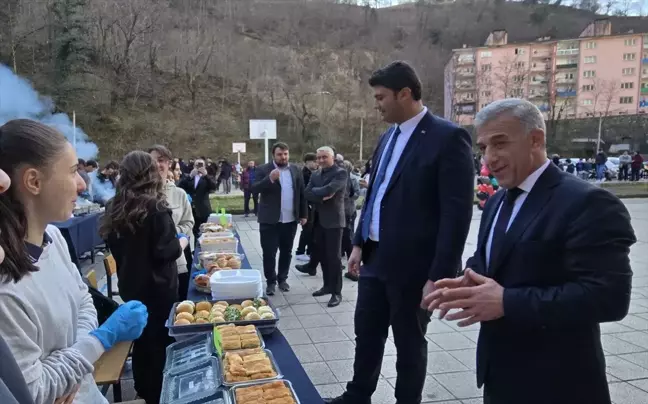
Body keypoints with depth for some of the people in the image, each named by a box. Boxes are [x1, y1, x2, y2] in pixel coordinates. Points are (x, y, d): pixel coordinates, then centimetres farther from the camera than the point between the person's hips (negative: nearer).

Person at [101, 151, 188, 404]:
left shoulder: (115, 208, 1)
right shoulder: (155, 207, -19)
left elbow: (114, 246, 12)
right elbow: (166, 251, -22)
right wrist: (182, 241, -3)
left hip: (130, 284, 7)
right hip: (156, 286, -7)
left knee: (142, 337, 21)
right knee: (161, 340, 9)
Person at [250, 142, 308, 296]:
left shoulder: (295, 170, 6)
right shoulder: (263, 170, -6)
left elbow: (301, 193, 9)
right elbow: (254, 189, -17)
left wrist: (303, 214, 6)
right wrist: (270, 178, -31)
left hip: (290, 220, 3)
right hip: (270, 220, -3)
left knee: (286, 252, 13)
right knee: (269, 253, 1)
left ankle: (282, 279, 28)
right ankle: (270, 281, 16)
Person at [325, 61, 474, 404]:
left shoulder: (448, 137, -14)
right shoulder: (387, 138, 10)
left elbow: (457, 213, -18)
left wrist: (439, 276, -19)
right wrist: (359, 243, 14)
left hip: (413, 266, -7)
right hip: (376, 258, 7)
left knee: (409, 343, 11)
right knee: (366, 334, 19)